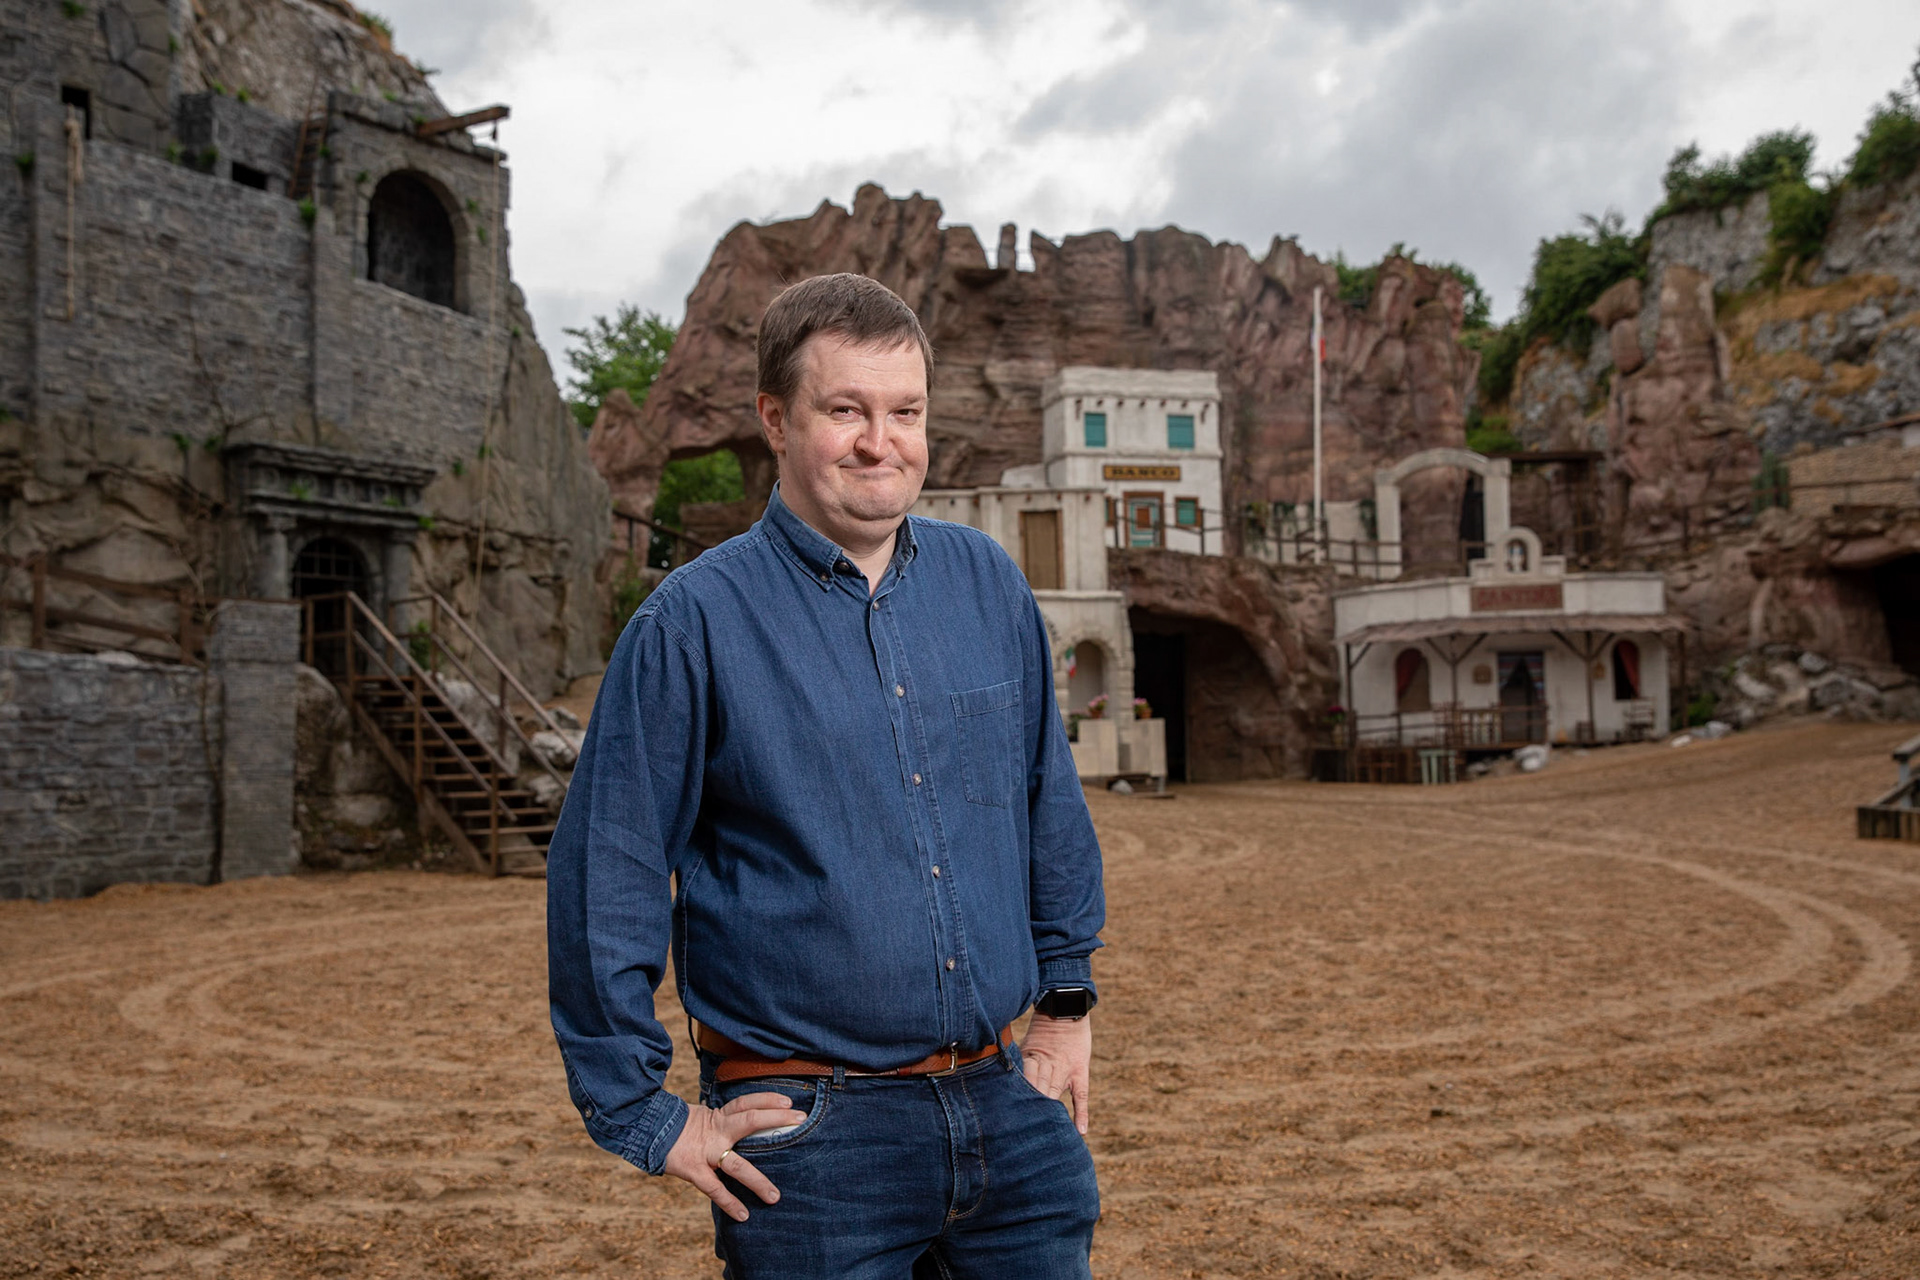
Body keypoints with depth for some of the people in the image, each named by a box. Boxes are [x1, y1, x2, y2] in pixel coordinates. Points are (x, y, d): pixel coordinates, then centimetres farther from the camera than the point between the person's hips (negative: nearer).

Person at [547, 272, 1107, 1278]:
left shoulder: (988, 583, 4)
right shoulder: (694, 622, -9)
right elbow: (603, 878, -6)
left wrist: (1066, 998, 15)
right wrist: (645, 1116, -3)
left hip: (1012, 1112, 5)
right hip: (812, 1136, -4)